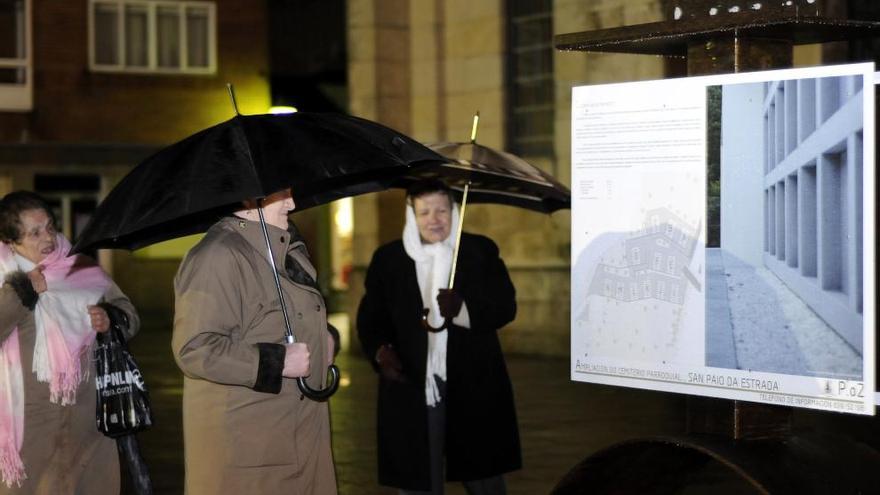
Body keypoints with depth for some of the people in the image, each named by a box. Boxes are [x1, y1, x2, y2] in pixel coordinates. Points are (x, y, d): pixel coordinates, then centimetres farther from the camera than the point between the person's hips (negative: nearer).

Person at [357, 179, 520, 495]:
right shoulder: (387, 259, 6)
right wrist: (381, 351, -13)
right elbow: (370, 318, 8)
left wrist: (463, 309, -23)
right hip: (412, 390, 0)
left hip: (473, 388, 0)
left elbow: (506, 306, -4)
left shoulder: (481, 250, 4)